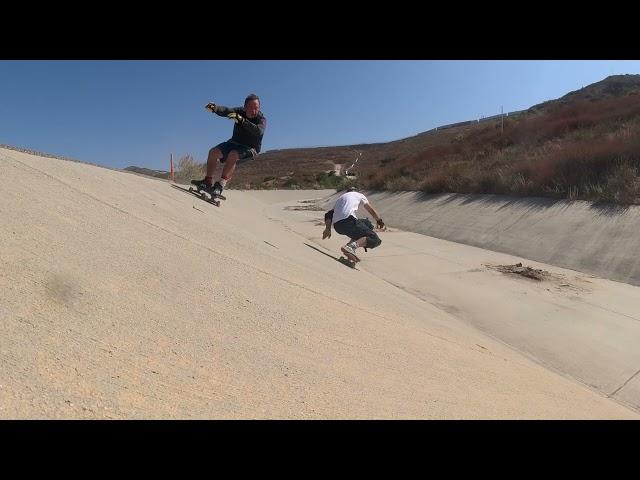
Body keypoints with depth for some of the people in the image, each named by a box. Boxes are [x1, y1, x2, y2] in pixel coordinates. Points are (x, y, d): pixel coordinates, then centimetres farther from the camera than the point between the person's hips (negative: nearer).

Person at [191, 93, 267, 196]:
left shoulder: (262, 119, -16)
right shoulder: (240, 111, -4)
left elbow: (258, 131, -38)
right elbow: (226, 111, -20)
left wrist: (242, 121, -49)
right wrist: (214, 108, -42)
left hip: (250, 149, -6)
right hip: (234, 143, 6)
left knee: (233, 155, -33)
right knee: (213, 152, -9)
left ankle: (221, 184, -35)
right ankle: (208, 181, -6)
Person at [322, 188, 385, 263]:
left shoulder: (340, 198, 37)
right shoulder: (359, 195, 26)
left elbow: (328, 214, 23)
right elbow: (371, 210, 33)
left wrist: (328, 229, 18)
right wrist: (379, 221, 47)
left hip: (337, 226, 6)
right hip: (348, 220, -6)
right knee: (374, 239, -6)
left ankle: (350, 246, 9)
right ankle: (351, 247, -33)